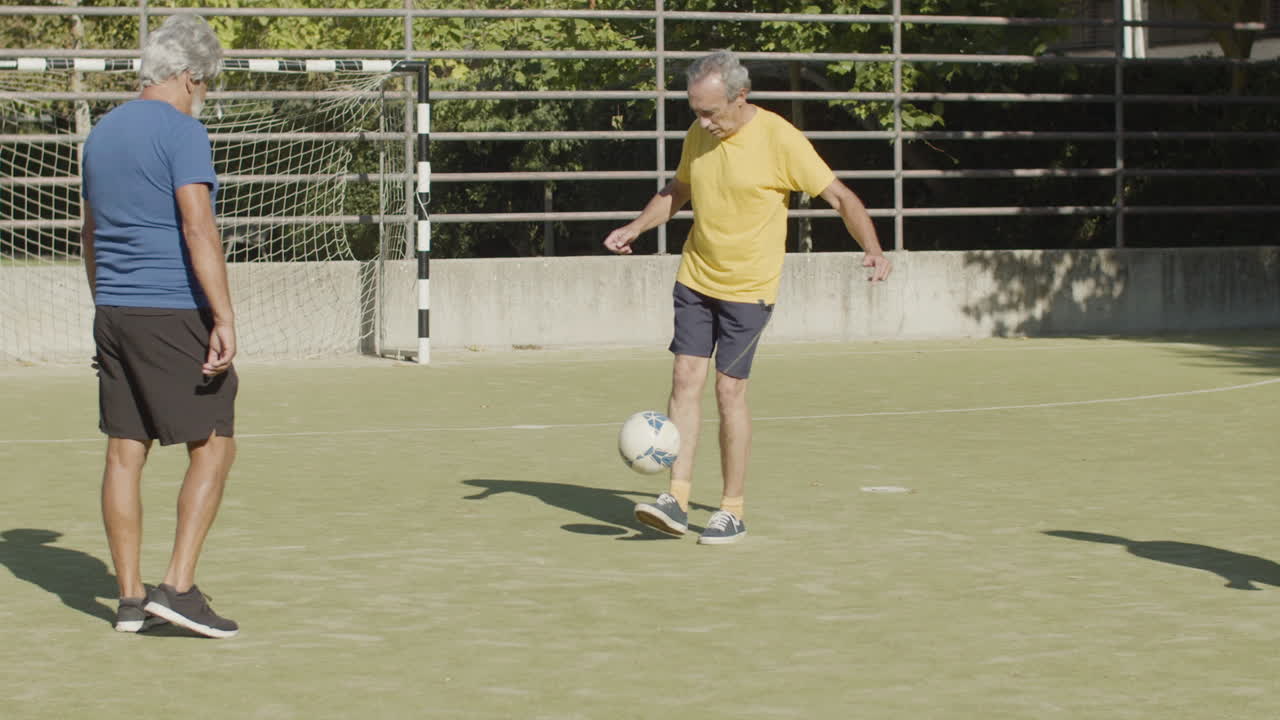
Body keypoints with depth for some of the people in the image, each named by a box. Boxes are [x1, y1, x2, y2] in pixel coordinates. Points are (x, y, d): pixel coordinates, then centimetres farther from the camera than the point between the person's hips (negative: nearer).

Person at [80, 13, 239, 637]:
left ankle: (131, 598, 10)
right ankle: (178, 586, -10)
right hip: (175, 314, -8)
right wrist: (224, 318, -20)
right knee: (214, 449, -2)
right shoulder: (181, 133, -10)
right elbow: (198, 229, -18)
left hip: (113, 314, 8)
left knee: (125, 453, 8)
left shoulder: (102, 133, 15)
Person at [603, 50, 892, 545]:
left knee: (729, 390, -6)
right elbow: (678, 190, 22)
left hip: (748, 287, -5)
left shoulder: (779, 140, -15)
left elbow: (839, 196, -11)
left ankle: (733, 510, 4)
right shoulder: (699, 136, 3)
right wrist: (635, 228, 11)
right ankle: (678, 498, -3)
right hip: (695, 279, 5)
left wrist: (873, 248, -23)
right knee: (685, 378, -4)